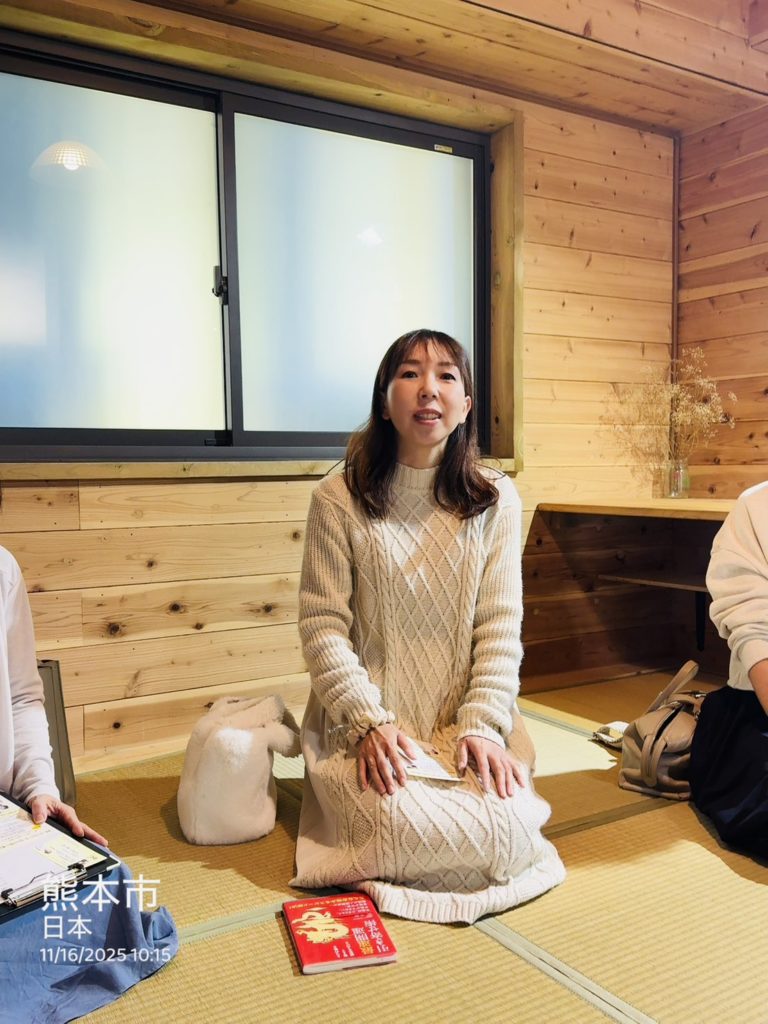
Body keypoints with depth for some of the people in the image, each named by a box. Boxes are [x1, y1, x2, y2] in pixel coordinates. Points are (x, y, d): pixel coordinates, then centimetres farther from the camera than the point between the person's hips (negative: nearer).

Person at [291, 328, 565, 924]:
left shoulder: (496, 501, 3)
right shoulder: (339, 500, -3)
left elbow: (501, 626, 0)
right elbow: (321, 625, -5)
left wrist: (481, 727, -12)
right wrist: (369, 722, -16)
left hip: (467, 723, 2)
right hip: (367, 723, -2)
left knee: (508, 836, -20)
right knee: (414, 832, -25)